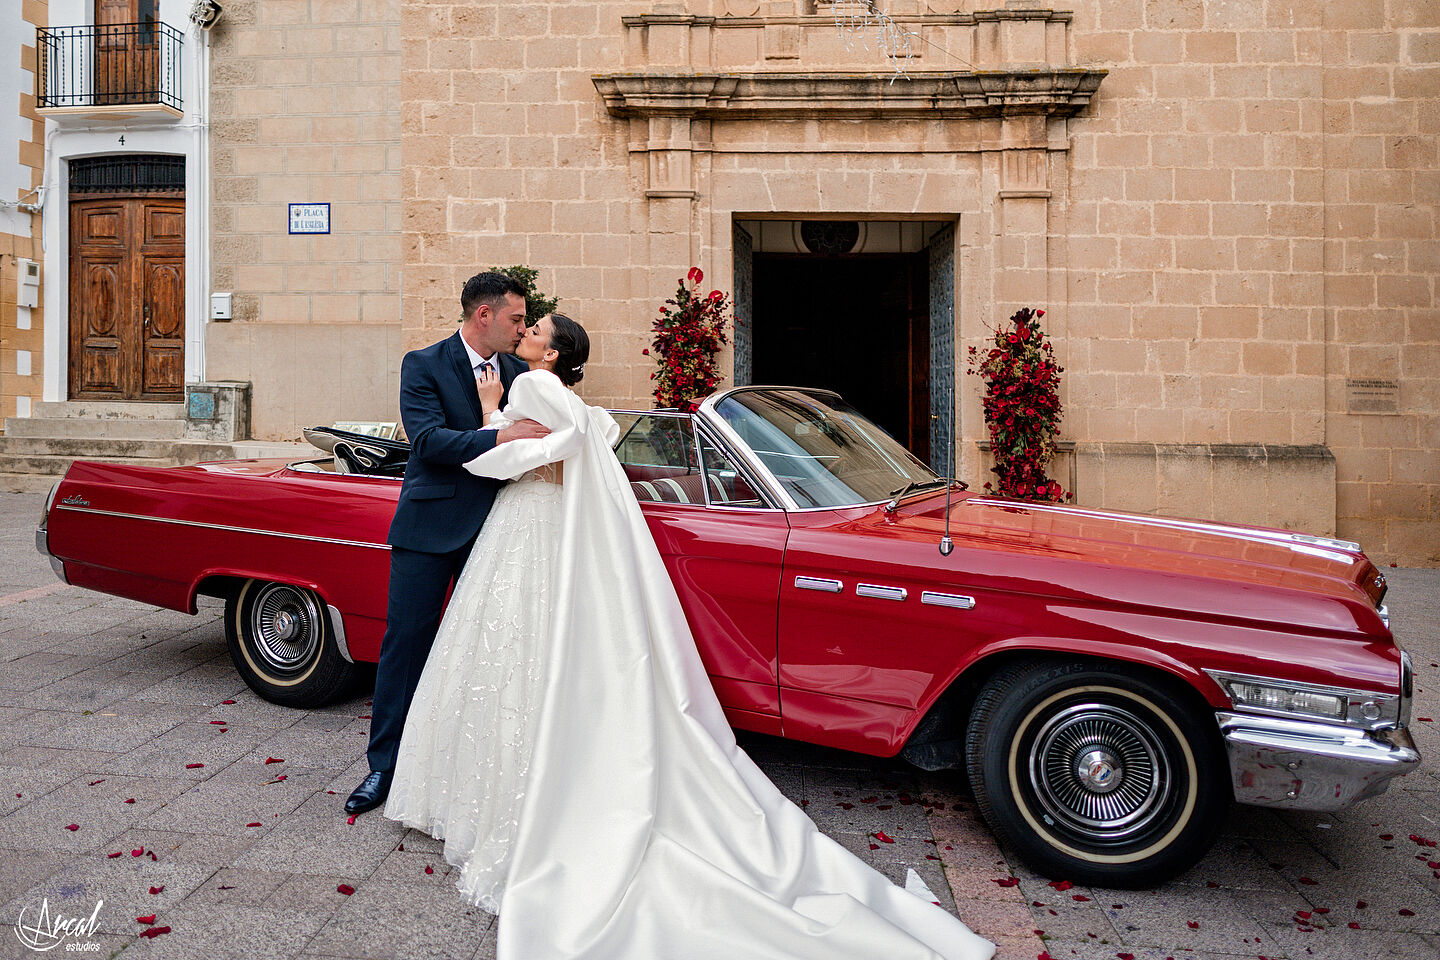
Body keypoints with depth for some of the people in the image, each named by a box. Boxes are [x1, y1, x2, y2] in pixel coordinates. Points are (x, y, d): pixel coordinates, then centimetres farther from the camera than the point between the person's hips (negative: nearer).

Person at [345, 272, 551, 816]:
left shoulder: (517, 372, 9)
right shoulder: (424, 365, -5)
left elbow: (532, 440, 17)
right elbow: (427, 439, -19)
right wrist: (500, 438, -30)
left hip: (495, 527, 4)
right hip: (431, 527, -4)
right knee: (406, 641, 1)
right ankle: (384, 766, 14)